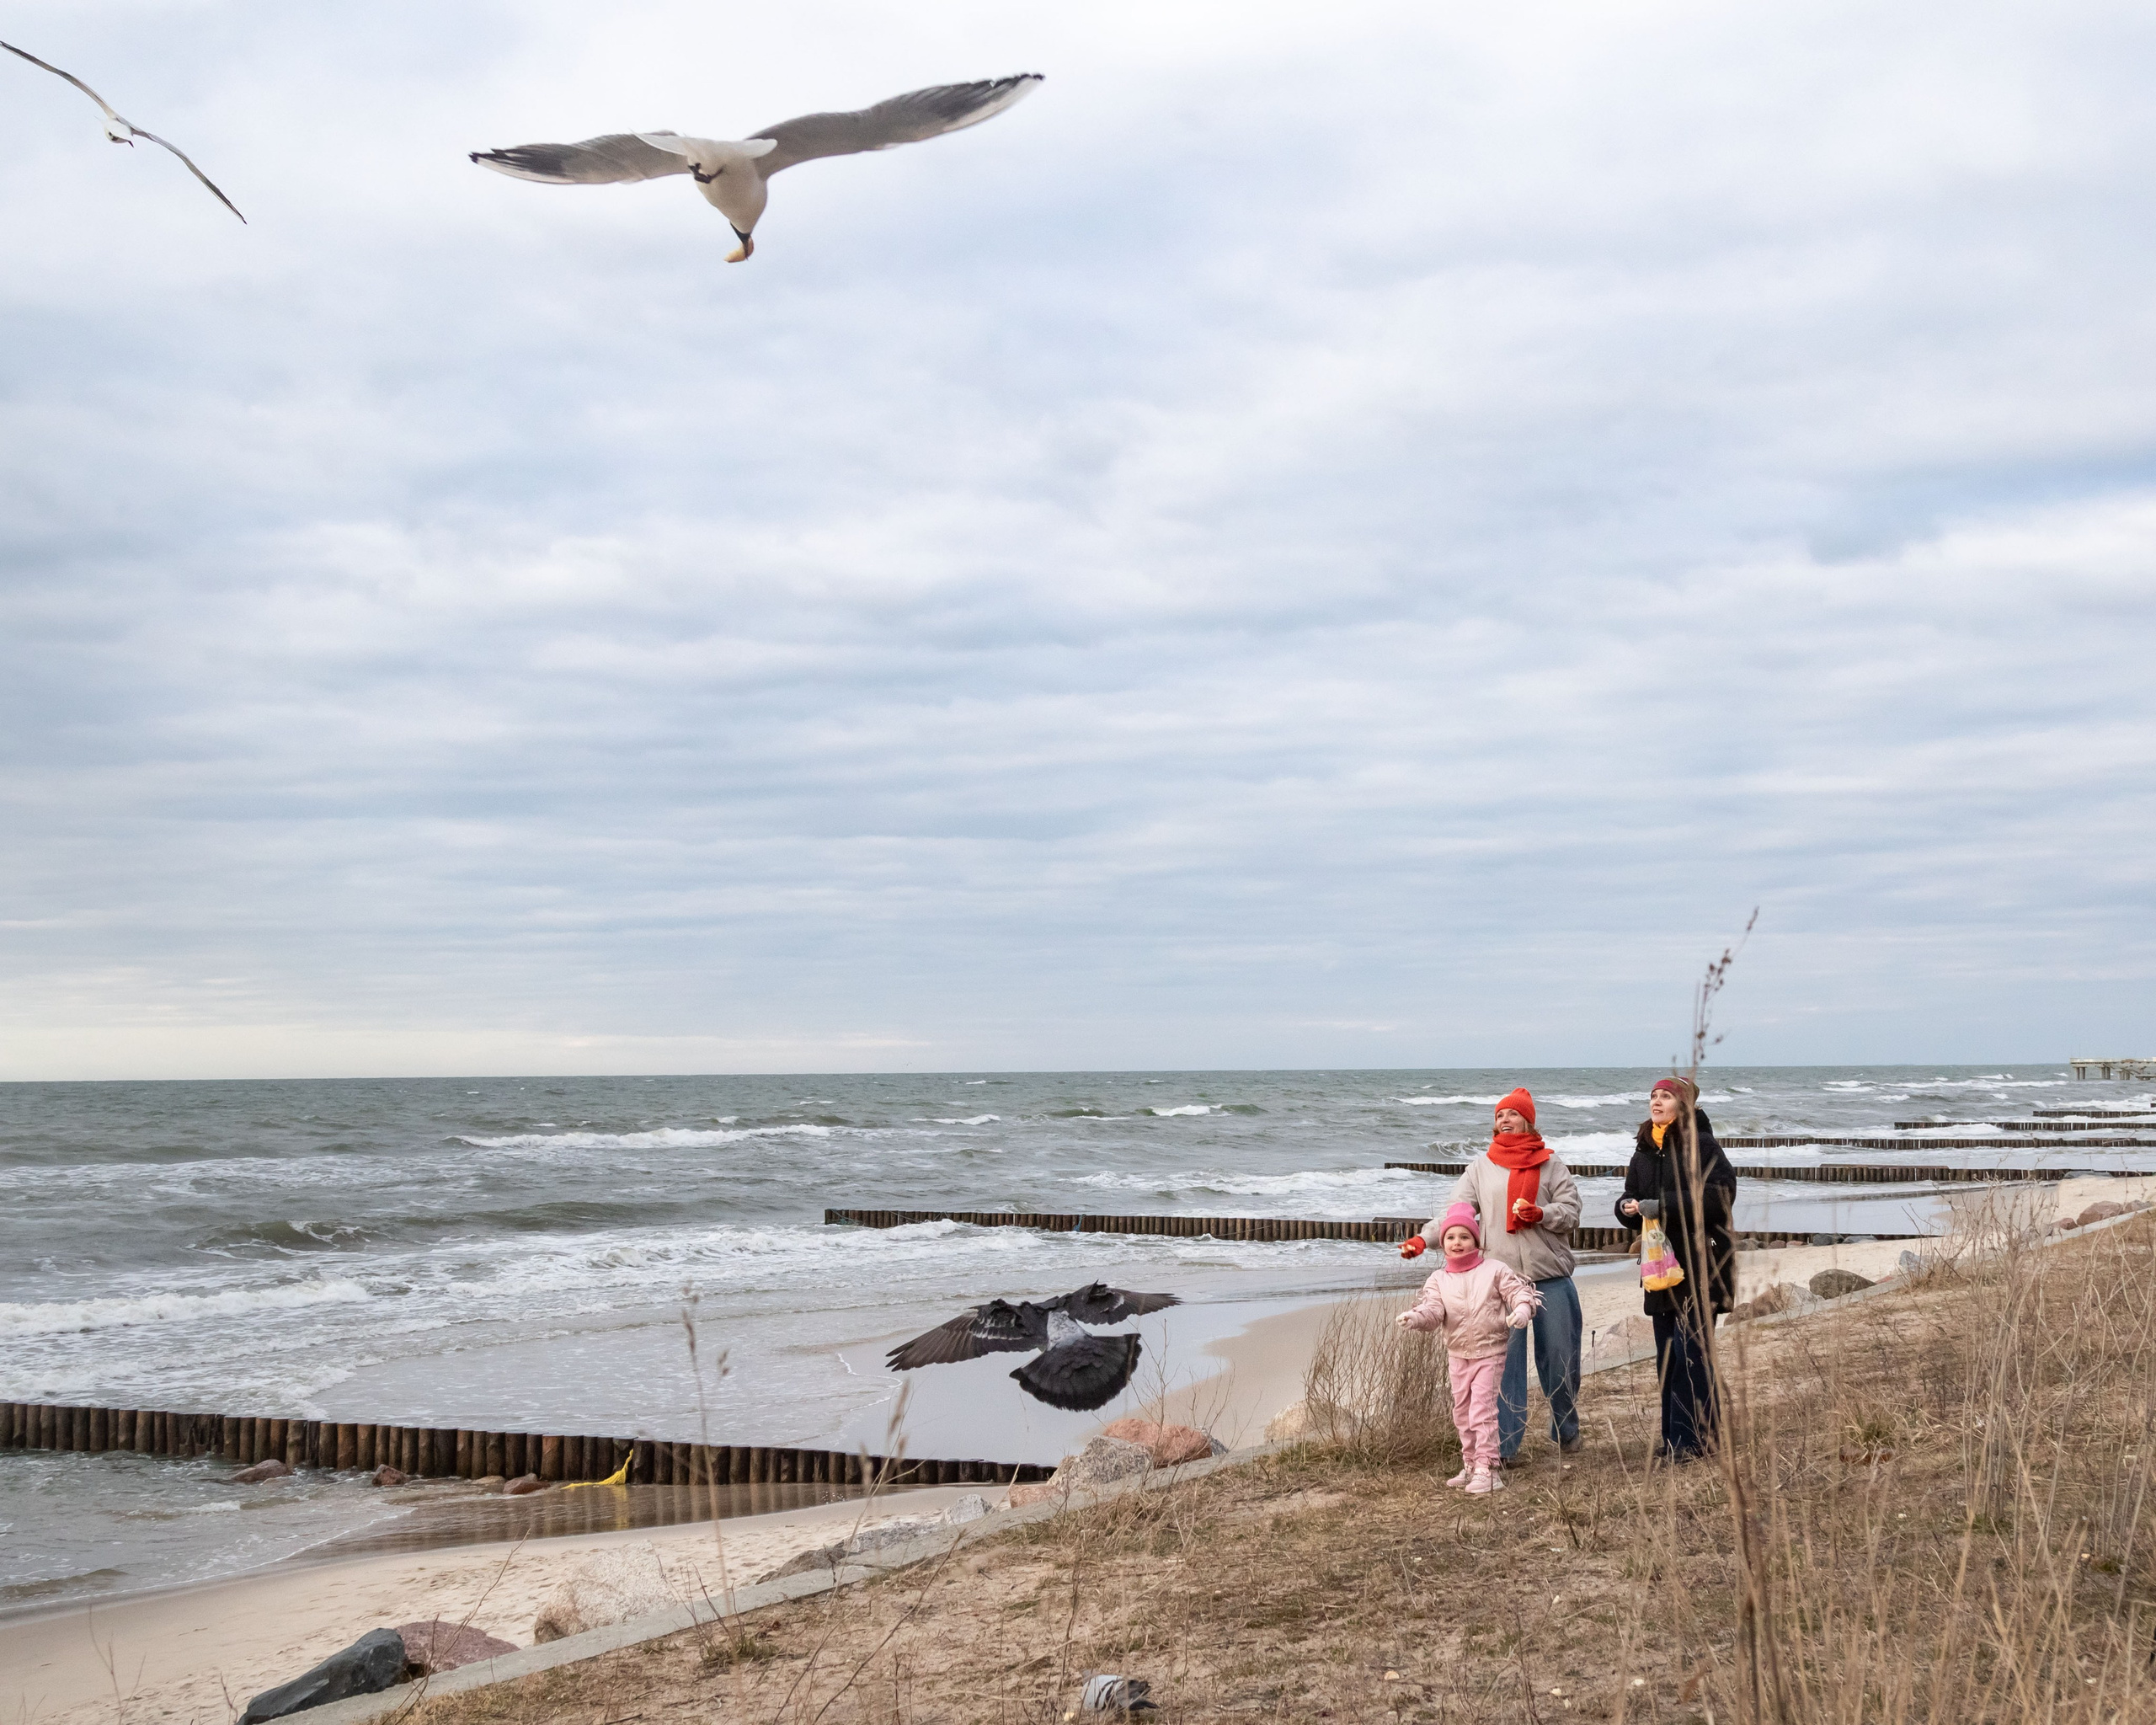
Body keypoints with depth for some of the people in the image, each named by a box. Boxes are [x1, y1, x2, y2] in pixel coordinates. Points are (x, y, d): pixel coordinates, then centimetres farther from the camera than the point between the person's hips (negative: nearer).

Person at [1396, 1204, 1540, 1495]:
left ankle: (1486, 1470, -11)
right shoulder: (1439, 1279, 3)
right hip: (1458, 1354, 5)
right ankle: (1470, 1465, 27)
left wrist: (1523, 1309, -30)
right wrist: (1414, 1317, -30)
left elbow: (1519, 1291, -8)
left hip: (1490, 1353, -5)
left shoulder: (1494, 1270, -4)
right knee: (1462, 1413, 14)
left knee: (1482, 1411, -12)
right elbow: (1433, 1310, -9)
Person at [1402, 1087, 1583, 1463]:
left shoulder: (1551, 1163, 7)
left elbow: (1571, 1210, 2)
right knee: (1502, 1361, -2)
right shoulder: (1482, 1166, 9)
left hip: (1551, 1276, 0)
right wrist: (1423, 1238, -13)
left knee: (1559, 1357, 7)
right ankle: (1502, 1443, 0)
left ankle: (1566, 1433, 26)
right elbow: (1456, 1209, 2)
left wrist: (1541, 1214, -17)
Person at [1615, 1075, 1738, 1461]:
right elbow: (1632, 1198, 20)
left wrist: (1665, 1204, -22)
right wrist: (1628, 1208, -5)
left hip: (1701, 1265, -7)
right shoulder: (1644, 1151, 13)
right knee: (1667, 1355, 9)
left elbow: (1720, 1194, -19)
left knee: (1690, 1351, -10)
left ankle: (1692, 1437, -6)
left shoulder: (1700, 1144, -9)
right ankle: (1674, 1435, 17)